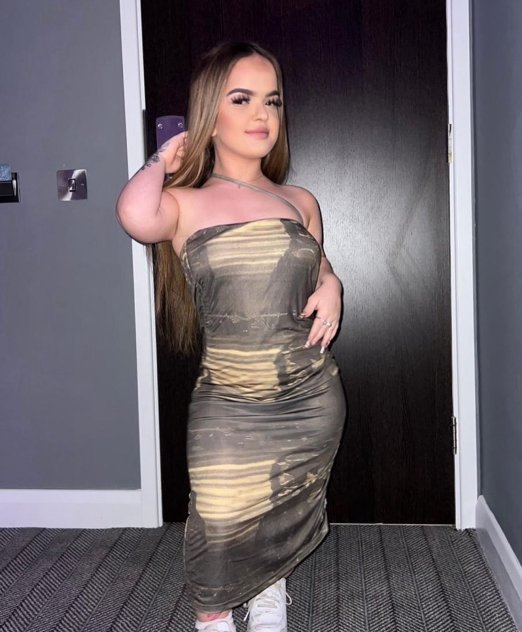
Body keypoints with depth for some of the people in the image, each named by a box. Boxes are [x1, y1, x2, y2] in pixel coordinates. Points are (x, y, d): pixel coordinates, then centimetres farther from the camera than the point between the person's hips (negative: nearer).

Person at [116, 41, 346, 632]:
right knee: (221, 529, -5)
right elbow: (136, 215, -28)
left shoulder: (300, 203, 8)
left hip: (312, 397, 4)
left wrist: (330, 285, 1)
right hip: (227, 403, -3)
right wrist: (163, 158, -8)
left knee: (286, 524, 17)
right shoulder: (185, 204, -4)